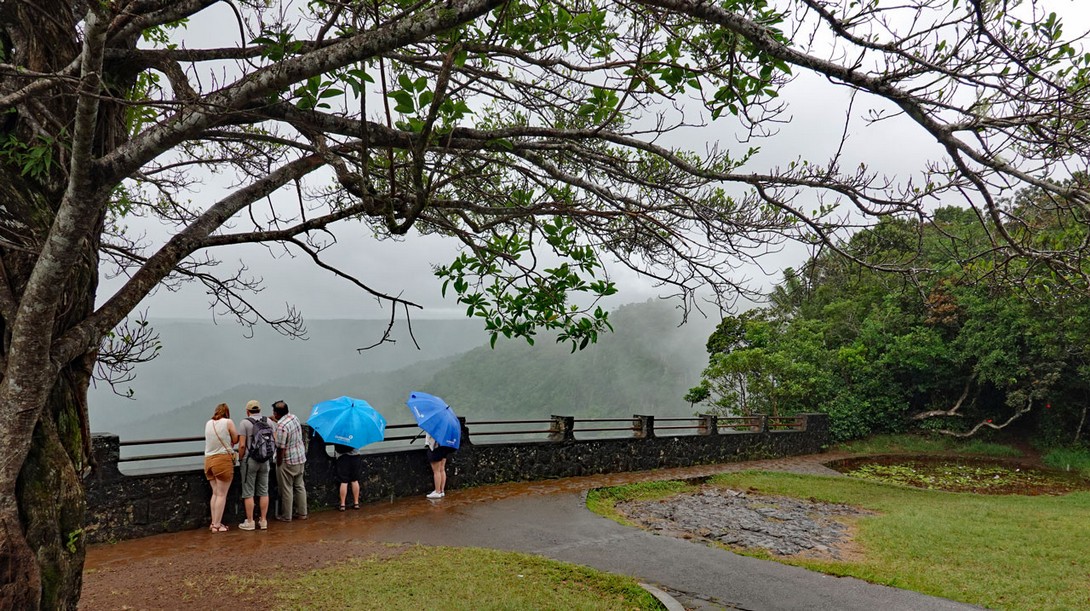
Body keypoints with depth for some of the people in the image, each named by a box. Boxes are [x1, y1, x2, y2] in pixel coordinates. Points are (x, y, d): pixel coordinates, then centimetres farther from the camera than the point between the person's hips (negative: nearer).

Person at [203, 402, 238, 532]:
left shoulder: (208, 423, 9)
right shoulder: (228, 422, -5)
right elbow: (236, 440, 1)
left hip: (208, 460, 6)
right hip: (223, 459, -6)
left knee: (215, 493, 15)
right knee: (222, 494, 1)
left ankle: (214, 523, 17)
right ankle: (217, 525, 2)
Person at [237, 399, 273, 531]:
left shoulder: (244, 422, -9)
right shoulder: (269, 421, 4)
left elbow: (242, 445, -13)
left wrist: (240, 460, -1)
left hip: (249, 460, -4)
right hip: (265, 461, 4)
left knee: (248, 493, 3)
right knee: (264, 492, 10)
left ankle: (249, 522, 6)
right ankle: (263, 521, 13)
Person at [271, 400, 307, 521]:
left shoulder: (281, 426, -24)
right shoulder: (294, 417, 1)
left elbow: (281, 448, -23)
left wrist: (278, 464, -11)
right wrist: (275, 420, 28)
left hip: (288, 462, -8)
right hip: (301, 458, 8)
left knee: (286, 489, 4)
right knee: (299, 486, 16)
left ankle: (286, 516, 13)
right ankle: (302, 513, 23)